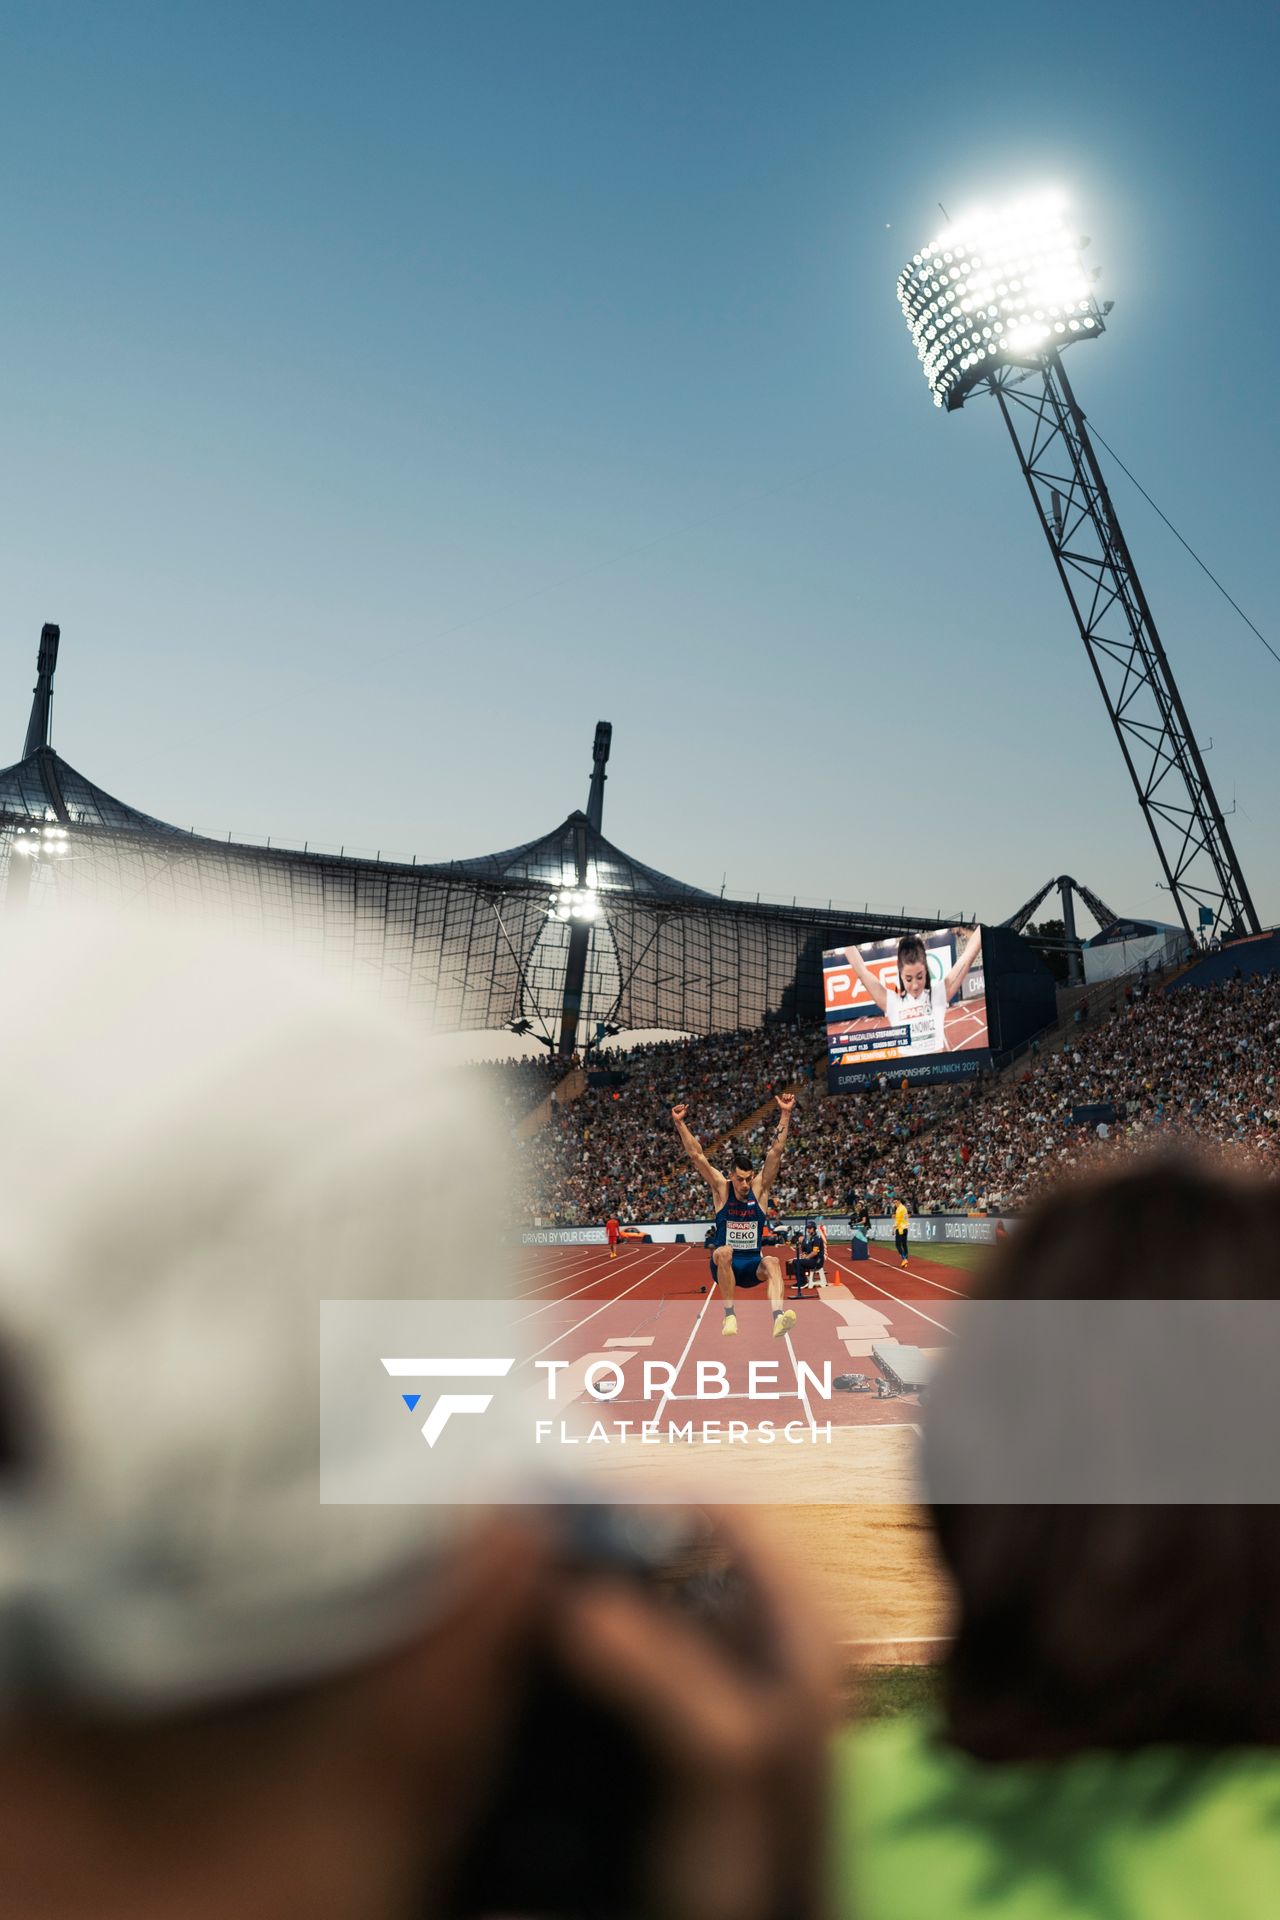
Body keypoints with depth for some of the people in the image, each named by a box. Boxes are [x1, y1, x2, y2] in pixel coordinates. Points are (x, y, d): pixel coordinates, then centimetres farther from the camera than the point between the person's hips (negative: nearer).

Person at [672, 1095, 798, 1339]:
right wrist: (679, 1123, -20)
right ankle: (729, 1314, -32)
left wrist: (785, 1114, -18)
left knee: (772, 1262, -32)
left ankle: (778, 1318, -52)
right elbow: (697, 1155, -12)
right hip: (724, 1265, -1)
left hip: (753, 1266, 1)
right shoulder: (722, 1189, -4)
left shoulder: (760, 1189, -2)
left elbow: (776, 1151, -10)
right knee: (724, 1252, -35)